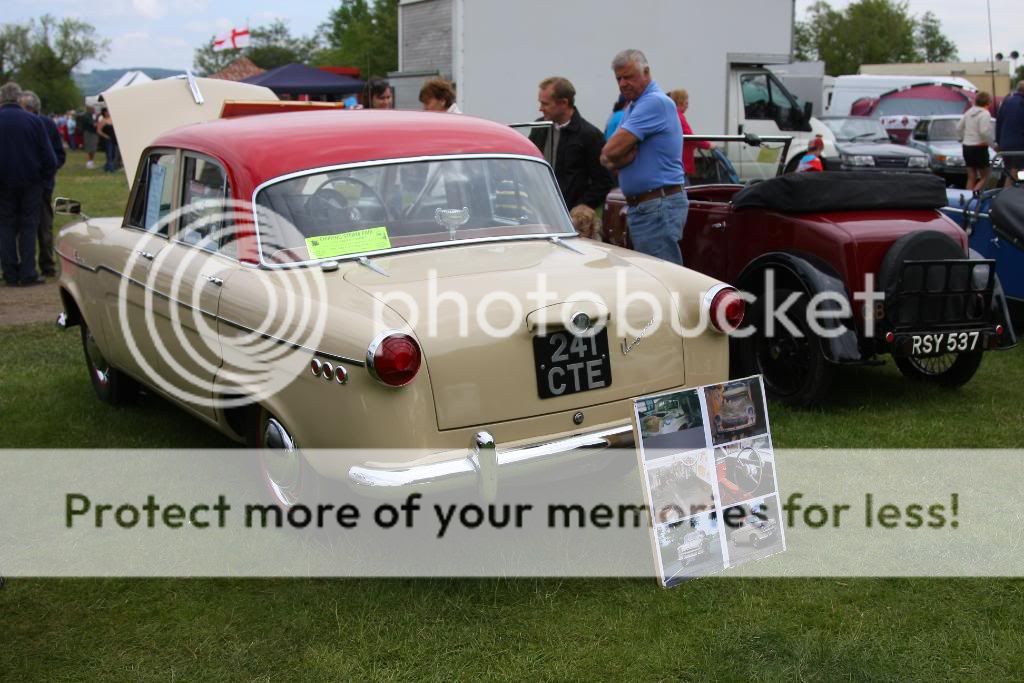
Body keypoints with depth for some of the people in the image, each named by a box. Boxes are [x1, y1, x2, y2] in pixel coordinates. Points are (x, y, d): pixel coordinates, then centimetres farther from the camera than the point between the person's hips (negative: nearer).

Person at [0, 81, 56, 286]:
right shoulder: (33, 120, -7)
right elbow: (48, 156, -6)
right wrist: (45, 175, 8)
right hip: (30, 182, 0)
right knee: (28, 226, 6)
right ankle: (27, 273, 2)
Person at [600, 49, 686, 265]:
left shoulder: (655, 102, -13)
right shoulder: (632, 107, 18)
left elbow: (611, 151, -19)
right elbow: (606, 158, 12)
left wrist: (614, 157, 3)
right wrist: (627, 154, -8)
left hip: (659, 207, -10)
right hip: (640, 206, 10)